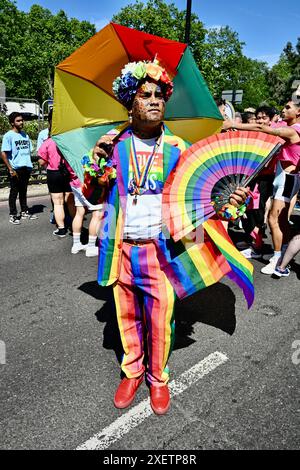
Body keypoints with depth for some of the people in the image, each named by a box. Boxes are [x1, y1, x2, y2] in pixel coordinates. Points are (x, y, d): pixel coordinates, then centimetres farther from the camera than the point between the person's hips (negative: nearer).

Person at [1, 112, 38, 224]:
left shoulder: (25, 135, 13)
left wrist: (29, 165, 9)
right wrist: (11, 169, -16)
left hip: (26, 168, 6)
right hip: (16, 169, -6)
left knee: (23, 191, 16)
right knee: (14, 192, 1)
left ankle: (24, 212, 26)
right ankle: (13, 215, 9)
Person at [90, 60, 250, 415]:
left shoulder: (176, 148, 0)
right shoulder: (114, 144, 2)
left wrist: (228, 199, -15)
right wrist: (96, 162, -11)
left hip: (162, 250, -1)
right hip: (122, 249, 2)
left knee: (160, 321, 8)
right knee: (127, 316, 15)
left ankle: (158, 378, 35)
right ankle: (132, 372, 40)